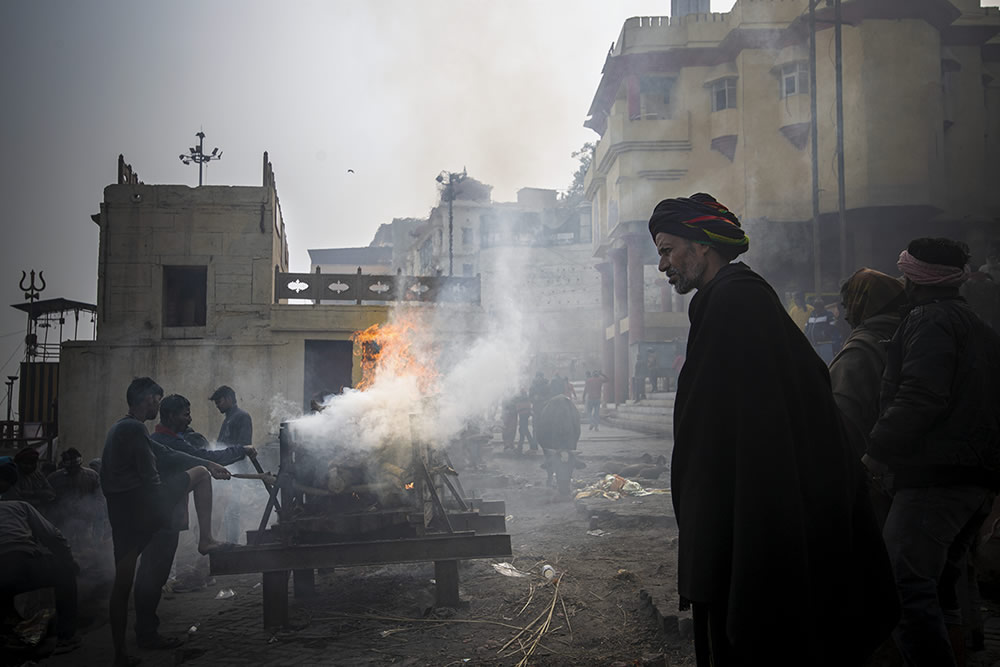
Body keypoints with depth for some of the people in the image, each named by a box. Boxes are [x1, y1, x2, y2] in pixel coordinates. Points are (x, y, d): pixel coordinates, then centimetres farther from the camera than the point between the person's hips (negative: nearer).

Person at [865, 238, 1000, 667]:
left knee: (906, 591, -15)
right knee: (939, 586, 19)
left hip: (933, 478, -10)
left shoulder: (928, 320, -6)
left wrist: (878, 451, -13)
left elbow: (922, 396, -20)